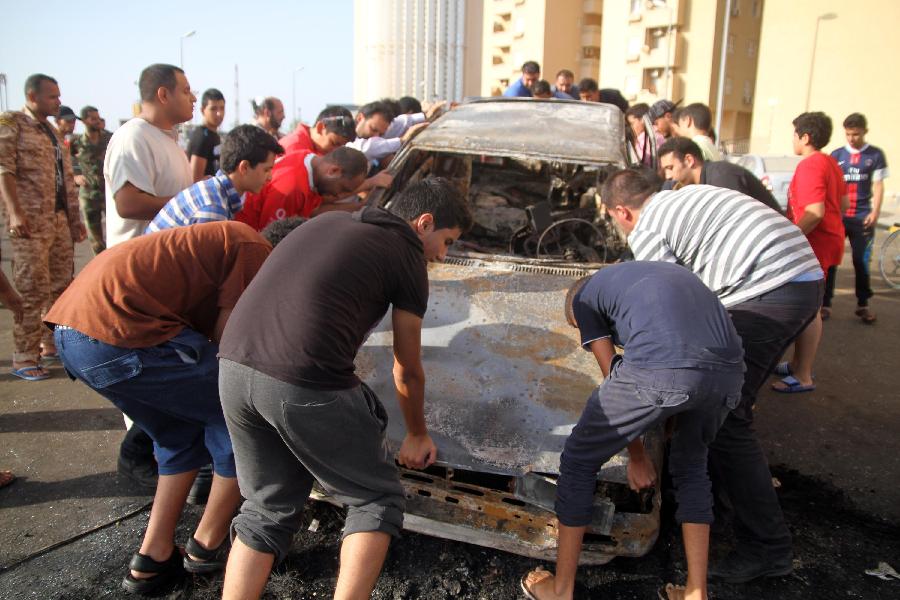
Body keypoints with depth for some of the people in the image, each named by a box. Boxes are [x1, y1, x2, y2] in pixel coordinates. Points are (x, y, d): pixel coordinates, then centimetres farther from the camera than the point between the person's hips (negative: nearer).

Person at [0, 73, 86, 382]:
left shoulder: (52, 131, 20)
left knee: (61, 285, 10)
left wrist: (75, 218, 17)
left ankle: (53, 344, 23)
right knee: (33, 290, -6)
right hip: (30, 221, -7)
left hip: (60, 220, 7)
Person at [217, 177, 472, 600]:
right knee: (376, 500, 15)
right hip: (305, 384, -6)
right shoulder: (406, 256, 6)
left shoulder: (327, 222, 23)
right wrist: (417, 435, 31)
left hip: (234, 366, 7)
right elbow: (408, 370, 14)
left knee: (268, 509, 23)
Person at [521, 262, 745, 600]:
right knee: (690, 465, 32)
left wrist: (637, 456, 30)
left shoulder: (584, 296, 23)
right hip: (728, 370, 6)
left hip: (659, 370, -5)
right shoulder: (667, 273, 40)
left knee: (579, 460, 16)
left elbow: (614, 376, 20)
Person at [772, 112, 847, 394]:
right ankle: (798, 363, 28)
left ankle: (803, 377, 0)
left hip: (816, 244, -10)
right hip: (829, 239, 10)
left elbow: (815, 212, -27)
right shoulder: (830, 162, 13)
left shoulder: (809, 166, -17)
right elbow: (843, 203, 20)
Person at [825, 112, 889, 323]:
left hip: (862, 218, -1)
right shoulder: (836, 155, 6)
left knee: (861, 261, 3)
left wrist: (875, 213, -8)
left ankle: (863, 305, 15)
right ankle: (825, 304, 5)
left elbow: (878, 186, 2)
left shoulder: (875, 155, 4)